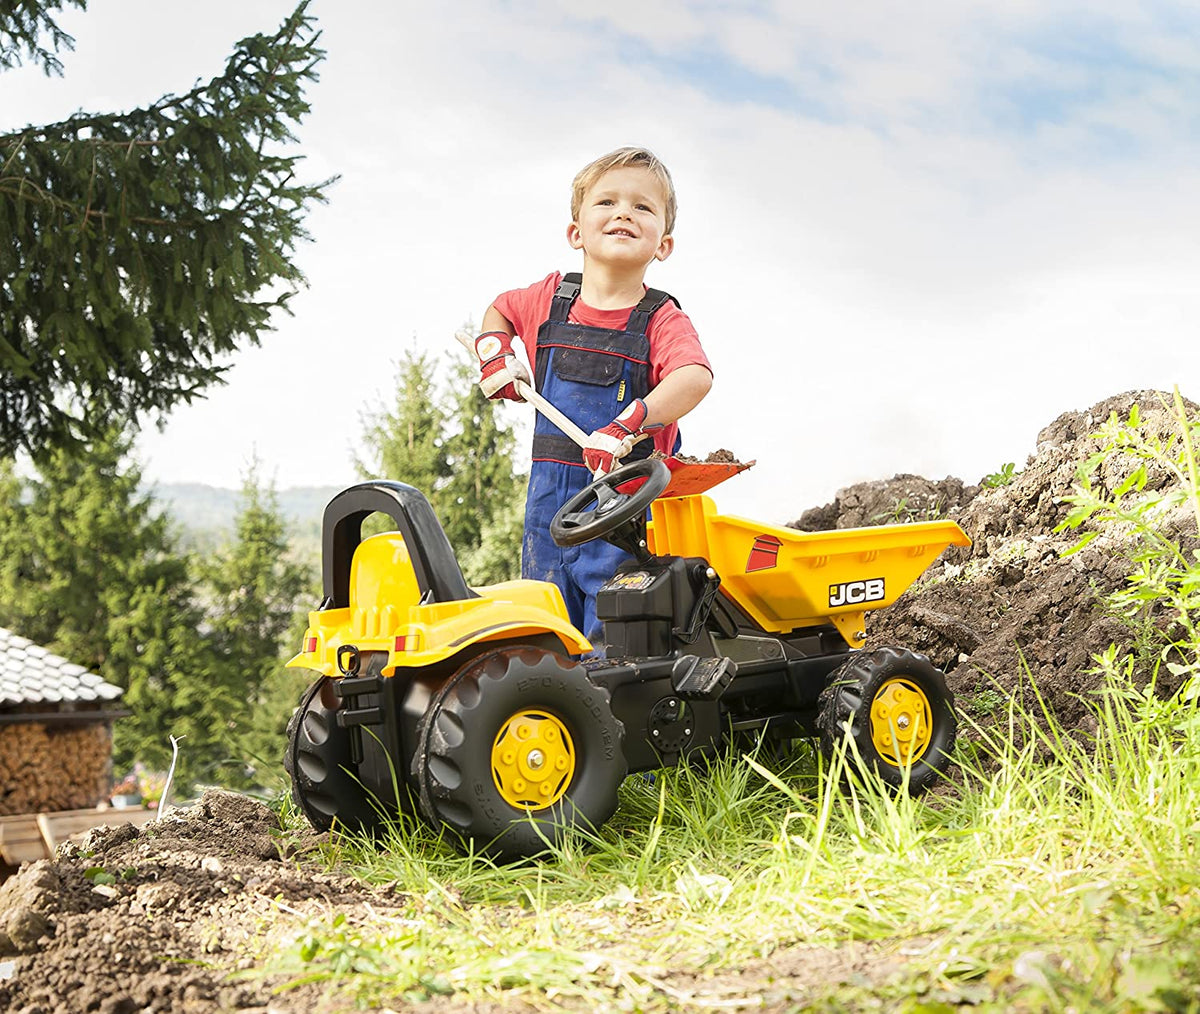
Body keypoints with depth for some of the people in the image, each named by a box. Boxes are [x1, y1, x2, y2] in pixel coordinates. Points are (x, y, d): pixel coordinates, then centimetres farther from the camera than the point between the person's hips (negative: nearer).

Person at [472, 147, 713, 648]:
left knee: (611, 632, -5)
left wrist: (626, 426, -42)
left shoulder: (663, 320, -9)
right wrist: (495, 354, 8)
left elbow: (695, 377, -30)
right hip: (552, 491, 5)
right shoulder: (549, 299, 5)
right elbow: (499, 311, 28)